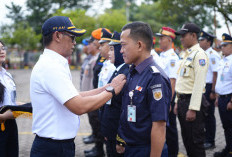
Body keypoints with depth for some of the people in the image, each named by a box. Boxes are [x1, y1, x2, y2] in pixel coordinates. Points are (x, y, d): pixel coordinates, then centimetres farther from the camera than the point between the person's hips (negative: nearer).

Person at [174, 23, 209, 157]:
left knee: (196, 140, -2)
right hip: (183, 101, 9)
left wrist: (193, 108, -23)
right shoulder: (187, 54, 16)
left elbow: (199, 84, -20)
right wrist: (178, 102, 18)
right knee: (186, 138, 16)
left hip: (193, 101, -9)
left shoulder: (199, 54, -14)